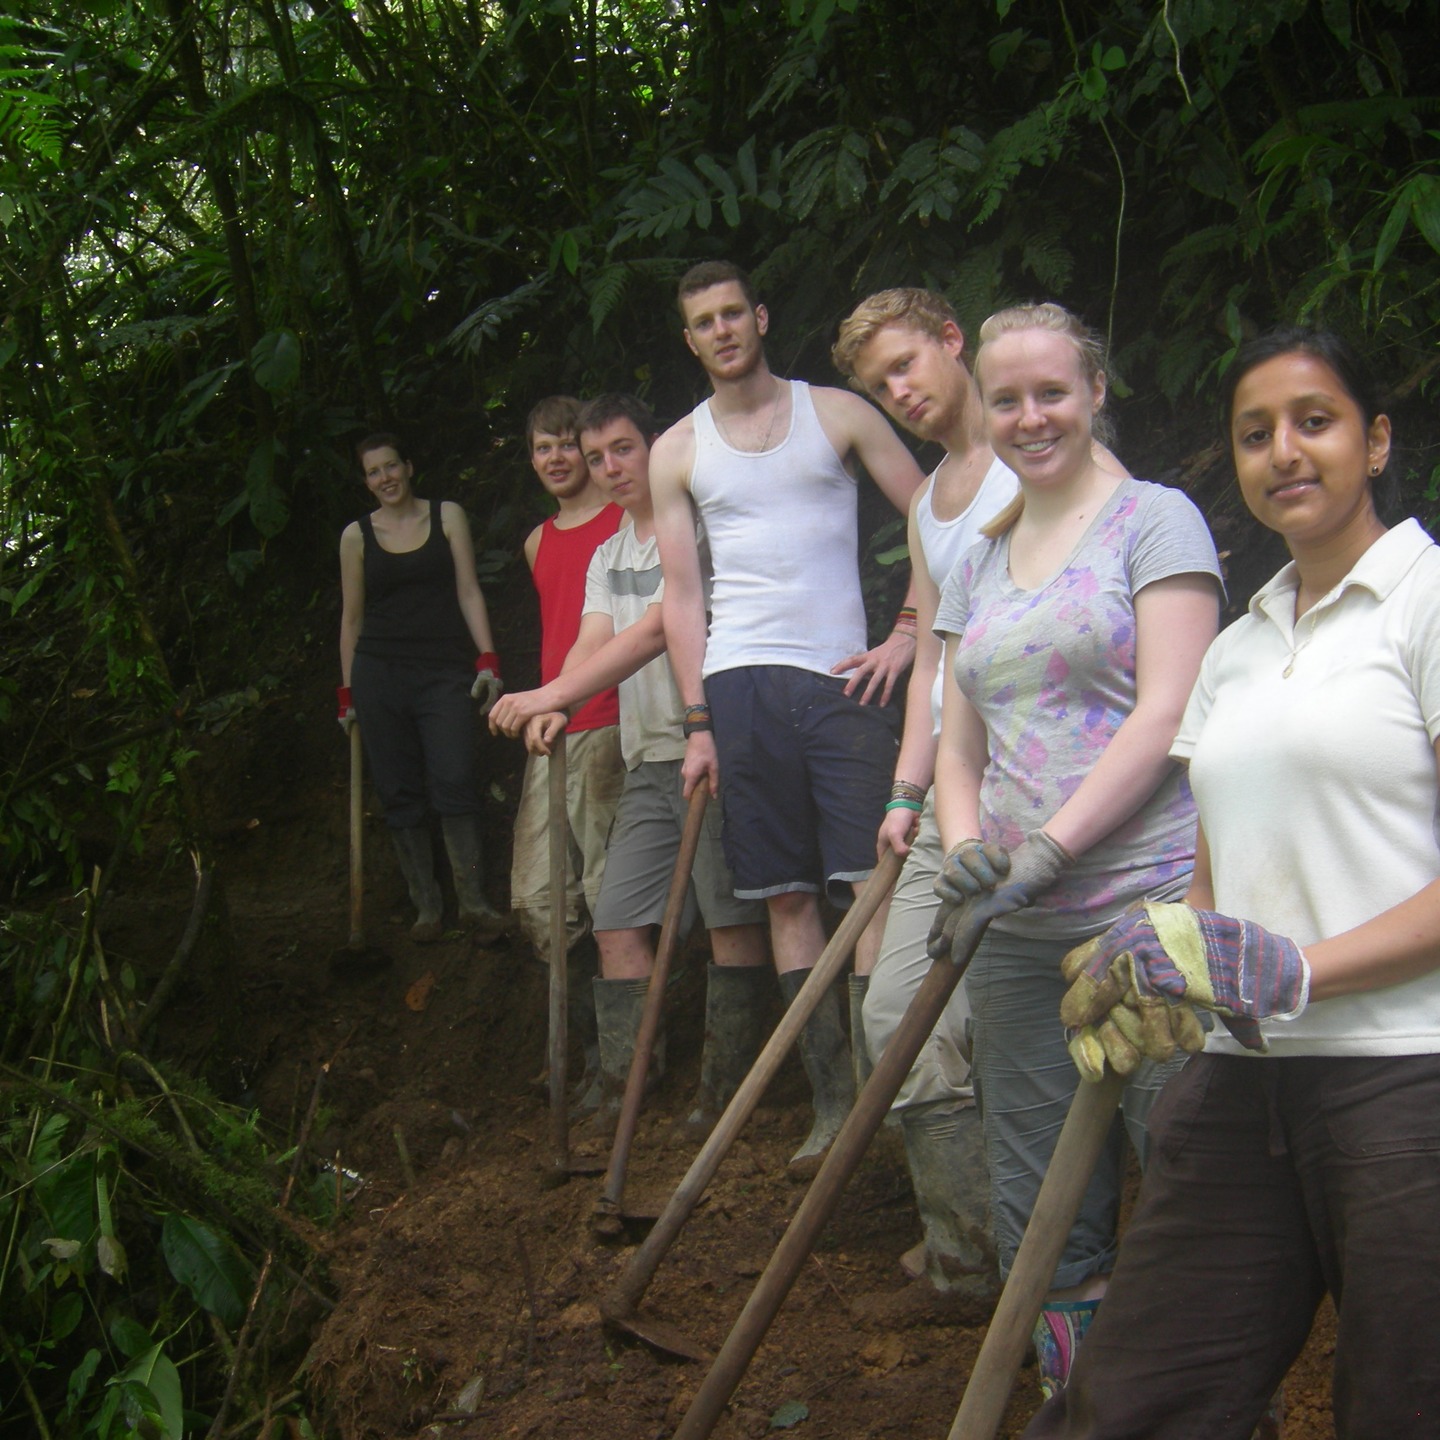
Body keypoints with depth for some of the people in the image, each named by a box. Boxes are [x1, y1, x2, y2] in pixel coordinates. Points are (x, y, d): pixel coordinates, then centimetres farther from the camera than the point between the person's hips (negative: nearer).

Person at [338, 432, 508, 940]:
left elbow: (468, 591, 5)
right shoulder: (356, 535, 10)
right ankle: (425, 906, 7)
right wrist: (347, 692, 10)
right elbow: (352, 617, 13)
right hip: (379, 672, 1)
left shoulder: (447, 516, 8)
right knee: (400, 792, 0)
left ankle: (472, 899, -7)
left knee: (454, 780, -13)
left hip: (445, 670, -1)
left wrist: (487, 659, -5)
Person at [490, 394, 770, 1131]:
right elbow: (592, 644, 5)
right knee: (617, 923, 4)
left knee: (733, 920, -4)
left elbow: (656, 631, -18)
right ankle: (625, 1085, 10)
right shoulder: (606, 557, 19)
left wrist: (553, 695, -23)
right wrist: (555, 710, -17)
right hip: (647, 761, 8)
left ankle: (726, 1087, 5)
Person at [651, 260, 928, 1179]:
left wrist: (908, 634, -4)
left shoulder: (836, 413, 7)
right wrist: (699, 722, 3)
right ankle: (834, 1100, 8)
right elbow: (683, 596, 10)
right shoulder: (677, 452, 12)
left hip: (843, 678, -2)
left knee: (871, 883, -11)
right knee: (788, 896, 2)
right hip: (742, 684, 2)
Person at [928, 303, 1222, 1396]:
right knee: (1041, 1219, 11)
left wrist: (1049, 845, -16)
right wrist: (966, 849, -2)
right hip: (1017, 928, 6)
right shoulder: (977, 565, 18)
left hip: (1150, 899, -6)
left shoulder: (1154, 519, 1)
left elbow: (1168, 711, -9)